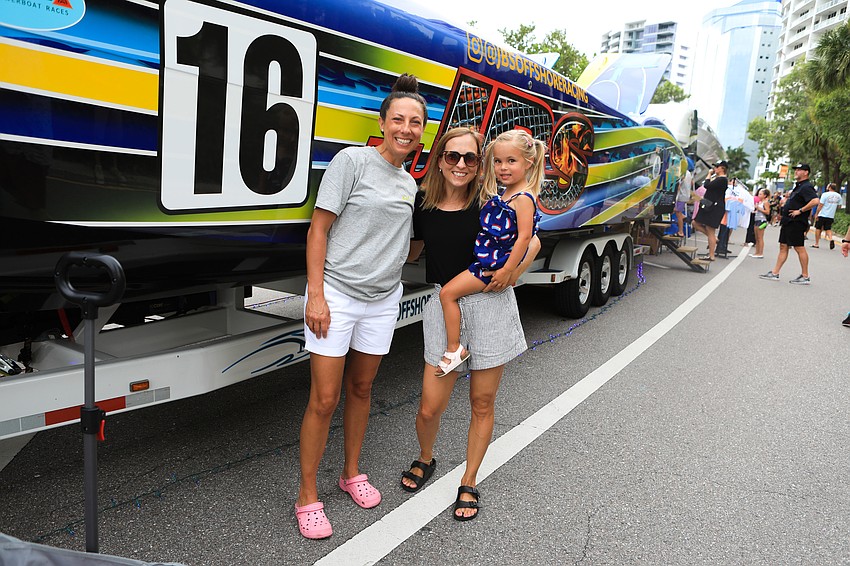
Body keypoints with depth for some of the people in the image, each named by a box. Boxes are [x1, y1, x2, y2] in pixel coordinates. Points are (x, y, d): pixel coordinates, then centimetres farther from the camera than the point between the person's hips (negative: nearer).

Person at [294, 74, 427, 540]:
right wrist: (315, 296, -16)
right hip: (336, 295, -5)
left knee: (361, 389, 16)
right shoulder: (352, 161, -7)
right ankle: (307, 497, 13)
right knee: (324, 400, -3)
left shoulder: (410, 184, 11)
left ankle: (352, 474, 34)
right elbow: (318, 229, -11)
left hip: (382, 301, 6)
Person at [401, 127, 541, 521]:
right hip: (443, 307, 1)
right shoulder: (423, 203, 0)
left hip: (490, 305, -1)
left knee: (482, 404, 10)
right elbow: (411, 252, 15)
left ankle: (469, 482, 31)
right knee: (429, 408, 2)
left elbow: (532, 241, 6)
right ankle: (425, 460, 36)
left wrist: (512, 273, -9)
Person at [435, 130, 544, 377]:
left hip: (494, 265, -10)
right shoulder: (503, 194, 13)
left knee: (448, 292, -12)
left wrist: (506, 271, -22)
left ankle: (454, 349, -5)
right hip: (485, 260, 10)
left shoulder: (523, 198, -16)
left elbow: (524, 237, -21)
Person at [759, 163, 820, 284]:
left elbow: (815, 201, -28)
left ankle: (805, 277, 2)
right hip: (788, 222, 10)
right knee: (783, 247, 10)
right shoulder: (798, 186, 18)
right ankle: (775, 273, 13)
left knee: (799, 248, -5)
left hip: (796, 223, -10)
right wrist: (787, 201, 16)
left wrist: (800, 211, -22)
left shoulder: (806, 187, -13)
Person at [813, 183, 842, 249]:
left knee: (818, 228, 7)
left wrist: (816, 214, -8)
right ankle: (831, 239, -16)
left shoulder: (825, 194, -11)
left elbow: (820, 205, -12)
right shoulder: (838, 196, 5)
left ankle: (816, 244, 10)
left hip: (822, 215, -4)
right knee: (828, 229, 11)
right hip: (831, 216, 4)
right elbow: (838, 206, 14)